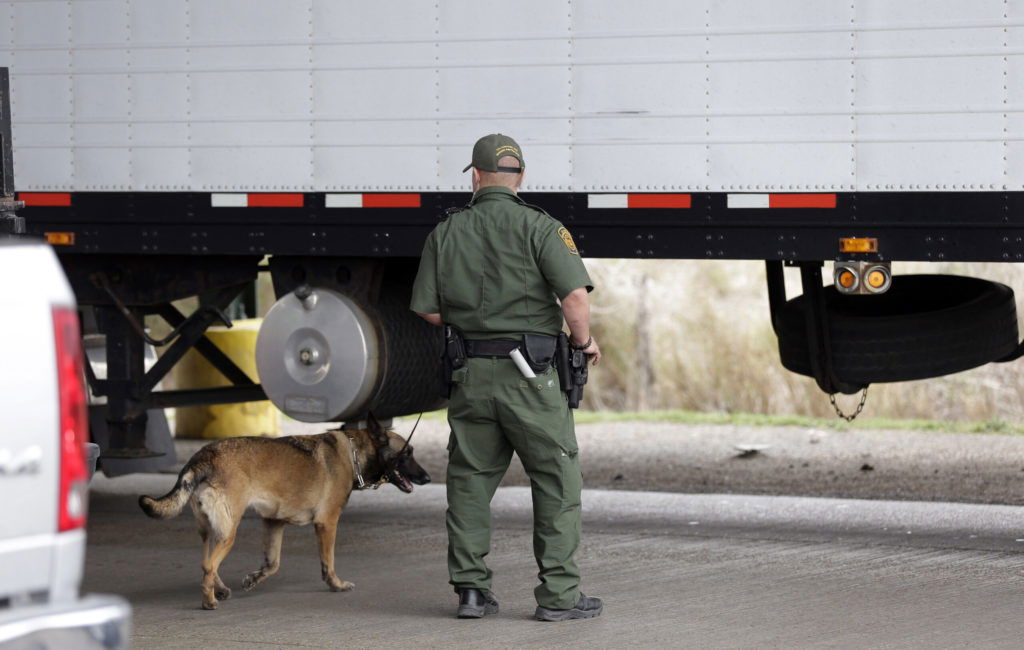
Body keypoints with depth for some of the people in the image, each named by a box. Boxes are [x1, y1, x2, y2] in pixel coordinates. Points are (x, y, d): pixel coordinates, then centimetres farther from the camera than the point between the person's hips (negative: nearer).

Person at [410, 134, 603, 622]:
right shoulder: (538, 228, -7)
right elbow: (575, 294, -17)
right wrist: (584, 342, 0)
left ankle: (470, 589, 12)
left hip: (471, 376, 4)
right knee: (557, 482, 4)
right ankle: (558, 594, 1)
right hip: (530, 375, -4)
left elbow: (428, 310, 7)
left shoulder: (445, 233, 5)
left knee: (469, 481, 13)